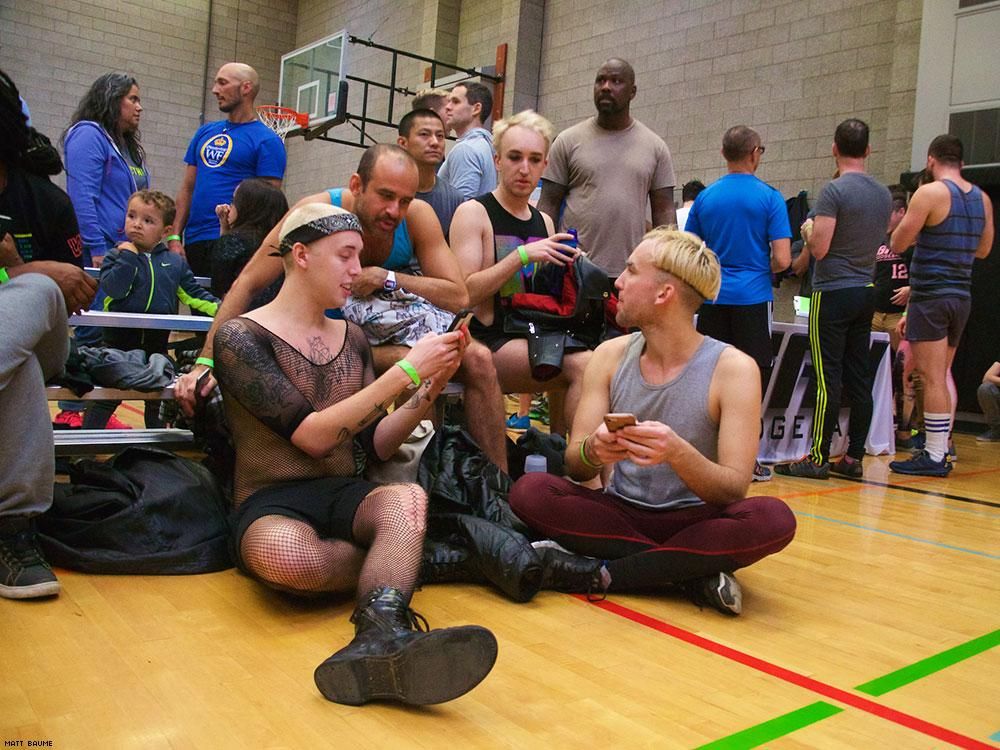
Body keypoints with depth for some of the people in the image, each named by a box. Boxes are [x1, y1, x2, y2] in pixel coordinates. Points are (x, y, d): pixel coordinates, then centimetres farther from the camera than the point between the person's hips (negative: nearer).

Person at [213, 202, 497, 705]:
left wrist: (430, 388, -5)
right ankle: (405, 558, -14)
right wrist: (406, 371, -19)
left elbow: (375, 447, 9)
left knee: (407, 499, -32)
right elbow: (313, 436, -17)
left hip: (343, 494, 4)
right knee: (284, 554, -40)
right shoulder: (240, 337, -6)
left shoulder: (352, 338, 11)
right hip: (271, 502, -3)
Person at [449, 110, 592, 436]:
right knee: (583, 366, -25)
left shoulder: (544, 222, 16)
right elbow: (464, 294, -14)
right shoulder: (473, 213, -4)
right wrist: (523, 255, -20)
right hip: (490, 342, -8)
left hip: (535, 336, 8)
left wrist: (564, 266, 1)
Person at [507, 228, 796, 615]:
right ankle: (692, 572, -19)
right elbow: (574, 464, -4)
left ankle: (600, 573, -21)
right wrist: (592, 451, -29)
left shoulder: (733, 368, -11)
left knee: (773, 518, -32)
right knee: (529, 491, -24)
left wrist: (678, 454, -36)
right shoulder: (610, 355, -1)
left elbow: (733, 489, -15)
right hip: (620, 513, 3)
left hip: (691, 522, -2)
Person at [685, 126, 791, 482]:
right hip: (752, 296, -3)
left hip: (712, 296, 3)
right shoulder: (769, 197, -5)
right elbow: (782, 259, -10)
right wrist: (764, 268, 10)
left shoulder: (705, 197, 5)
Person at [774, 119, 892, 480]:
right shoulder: (884, 194, 11)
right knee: (859, 378, 8)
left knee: (829, 380, -5)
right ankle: (854, 457, 14)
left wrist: (809, 233, 4)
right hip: (866, 291, 7)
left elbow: (819, 248, -18)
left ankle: (818, 459, -1)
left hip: (833, 292, -7)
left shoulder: (834, 191, -13)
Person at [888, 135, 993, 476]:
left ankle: (933, 457, -2)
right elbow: (983, 249, 21)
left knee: (932, 377, -5)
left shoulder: (929, 193, -12)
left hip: (930, 294, -8)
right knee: (943, 373, 17)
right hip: (961, 295, 8)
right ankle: (942, 448, 23)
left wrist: (914, 218, 8)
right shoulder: (982, 198, 11)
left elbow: (898, 243, -9)